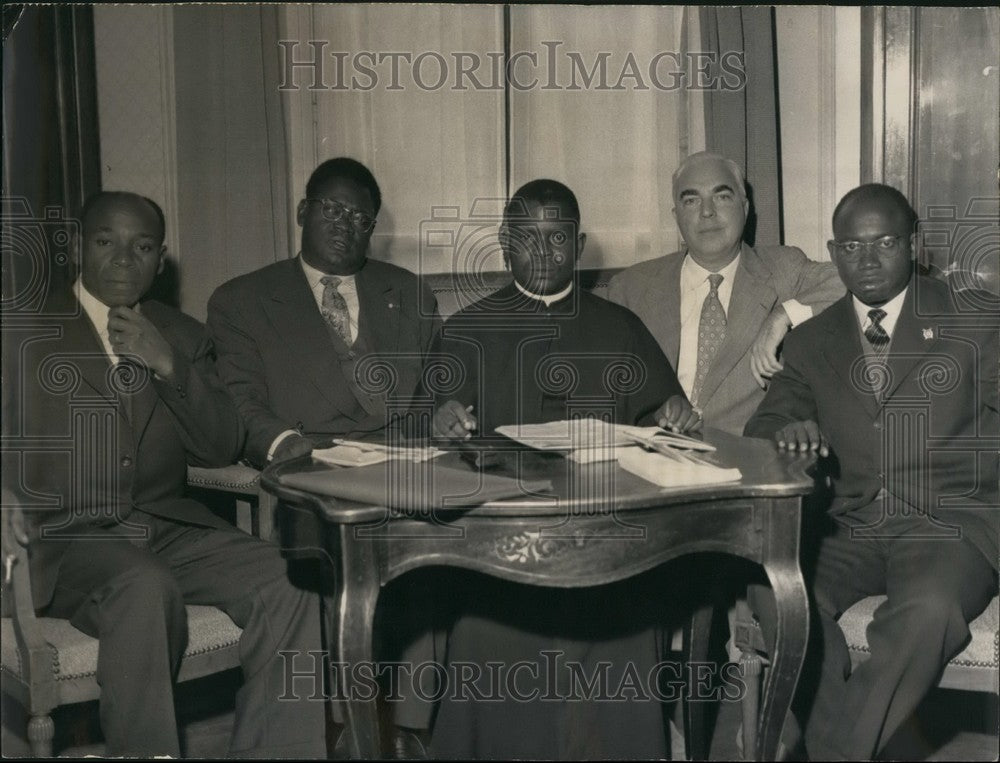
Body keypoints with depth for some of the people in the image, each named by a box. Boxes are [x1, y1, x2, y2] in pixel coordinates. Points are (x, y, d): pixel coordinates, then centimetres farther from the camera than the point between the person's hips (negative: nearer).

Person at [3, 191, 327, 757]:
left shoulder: (183, 338, 17)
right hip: (65, 540, -3)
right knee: (146, 586, -37)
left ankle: (277, 752, -15)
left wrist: (168, 366, -7)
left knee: (290, 584, -23)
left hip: (168, 527, 4)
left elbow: (222, 449, 8)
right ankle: (146, 752, -23)